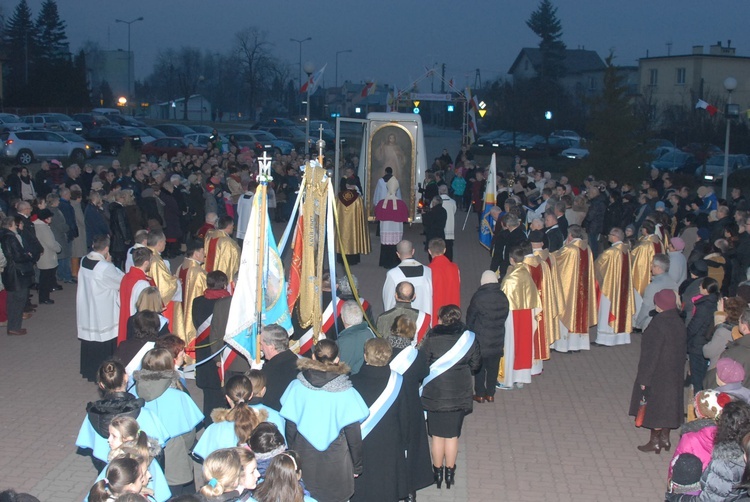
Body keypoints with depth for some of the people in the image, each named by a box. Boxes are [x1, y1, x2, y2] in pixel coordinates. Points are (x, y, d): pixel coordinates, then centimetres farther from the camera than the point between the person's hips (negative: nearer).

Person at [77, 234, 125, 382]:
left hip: (86, 310, 7)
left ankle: (87, 371, 34)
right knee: (105, 346, 7)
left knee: (89, 340, 20)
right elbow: (122, 280, -13)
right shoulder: (105, 267, -26)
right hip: (103, 313, -7)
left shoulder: (84, 261, -3)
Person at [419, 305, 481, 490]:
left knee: (437, 435, 12)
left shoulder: (431, 339, -15)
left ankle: (437, 472, 23)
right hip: (459, 396, 2)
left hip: (435, 395, -2)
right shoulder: (469, 338, -7)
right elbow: (475, 364, 2)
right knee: (452, 436, 12)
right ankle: (450, 473, 22)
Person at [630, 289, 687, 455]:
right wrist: (678, 369, 18)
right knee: (668, 404, 20)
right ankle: (665, 438, 32)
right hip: (674, 373, 7)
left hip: (658, 373, -7)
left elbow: (651, 355, -23)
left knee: (654, 407, 8)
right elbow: (683, 349, 5)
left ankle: (655, 442, 20)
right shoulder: (679, 323, -4)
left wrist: (644, 379, -15)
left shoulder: (658, 326, -26)